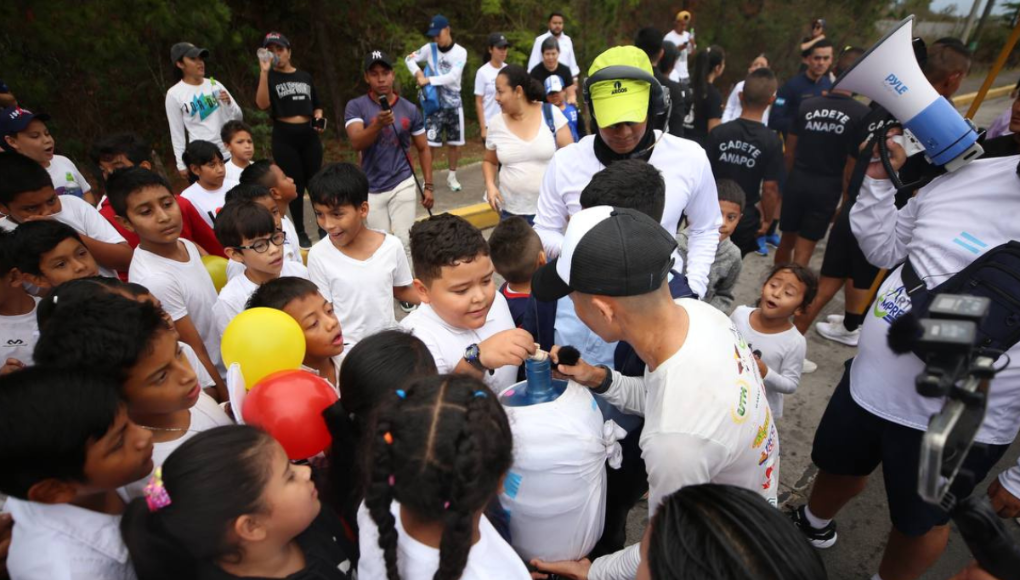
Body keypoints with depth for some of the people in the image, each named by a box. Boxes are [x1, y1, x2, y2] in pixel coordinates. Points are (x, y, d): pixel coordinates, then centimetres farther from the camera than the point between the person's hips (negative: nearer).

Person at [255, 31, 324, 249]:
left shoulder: (305, 77, 13)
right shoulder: (269, 77, 3)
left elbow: (316, 106, 21)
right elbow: (262, 104, -15)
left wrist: (319, 118, -2)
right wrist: (264, 71, -19)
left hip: (309, 135, 3)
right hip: (284, 137, -2)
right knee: (296, 184, 0)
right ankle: (300, 233, 11)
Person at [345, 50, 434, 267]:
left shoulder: (410, 109, 0)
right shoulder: (356, 106, -5)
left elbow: (423, 148, 8)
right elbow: (356, 143, -21)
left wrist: (428, 186, 3)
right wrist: (378, 124, -39)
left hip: (403, 185, 0)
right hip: (372, 189, 0)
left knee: (404, 244, -1)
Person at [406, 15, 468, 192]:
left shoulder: (460, 52, -7)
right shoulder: (430, 48, -1)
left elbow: (452, 77, -18)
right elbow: (409, 59, 7)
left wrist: (428, 80, -20)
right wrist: (418, 73, -11)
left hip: (453, 103, 0)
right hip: (434, 103, 0)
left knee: (455, 143, 8)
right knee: (428, 143, -9)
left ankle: (452, 176, 26)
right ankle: (427, 180, 1)